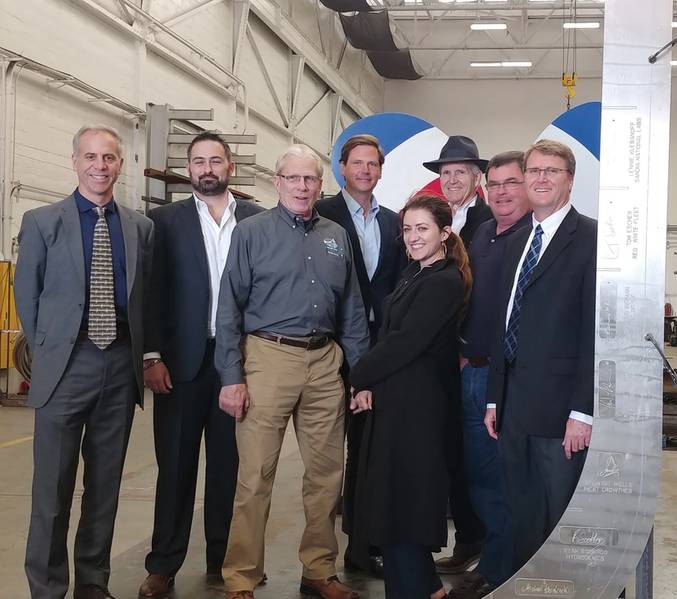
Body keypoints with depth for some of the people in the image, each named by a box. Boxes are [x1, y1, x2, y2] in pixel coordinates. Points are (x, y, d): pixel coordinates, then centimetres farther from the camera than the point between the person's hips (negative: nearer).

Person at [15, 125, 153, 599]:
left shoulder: (141, 227, 7)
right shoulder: (42, 222, 0)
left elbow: (147, 295, 12)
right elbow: (26, 294, 4)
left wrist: (143, 352, 5)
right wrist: (48, 351, 4)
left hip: (121, 365, 3)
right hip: (67, 364, -2)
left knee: (106, 484, 11)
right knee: (53, 486, 2)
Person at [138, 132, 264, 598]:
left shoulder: (257, 219, 6)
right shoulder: (166, 220, 4)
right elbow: (154, 292, -1)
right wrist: (152, 356, -8)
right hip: (183, 359, -1)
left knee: (229, 462, 9)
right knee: (176, 464, 5)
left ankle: (224, 558, 22)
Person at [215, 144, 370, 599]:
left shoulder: (337, 237, 12)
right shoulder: (251, 232, 0)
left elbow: (353, 310, 13)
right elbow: (230, 309, -3)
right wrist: (231, 378, -9)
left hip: (325, 362, 4)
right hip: (269, 357, -4)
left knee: (327, 472, 10)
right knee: (256, 475, -2)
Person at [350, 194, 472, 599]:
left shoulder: (443, 283, -17)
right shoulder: (417, 273, 13)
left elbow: (404, 341, -21)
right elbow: (391, 333, 9)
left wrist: (360, 377, -10)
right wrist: (368, 381, -4)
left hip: (415, 401, -9)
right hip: (400, 395, 9)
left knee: (401, 495, -1)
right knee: (396, 491, 16)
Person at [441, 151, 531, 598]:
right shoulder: (482, 233, 13)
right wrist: (464, 351, 15)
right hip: (471, 372, 8)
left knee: (498, 481, 2)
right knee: (476, 473, 17)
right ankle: (482, 555, 32)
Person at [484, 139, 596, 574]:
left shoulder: (591, 238, -7)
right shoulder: (517, 242, 17)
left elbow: (596, 330, -12)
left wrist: (583, 411, -16)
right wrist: (494, 398, 15)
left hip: (560, 408, -7)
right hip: (514, 408, 7)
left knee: (565, 524, 3)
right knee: (523, 521, 15)